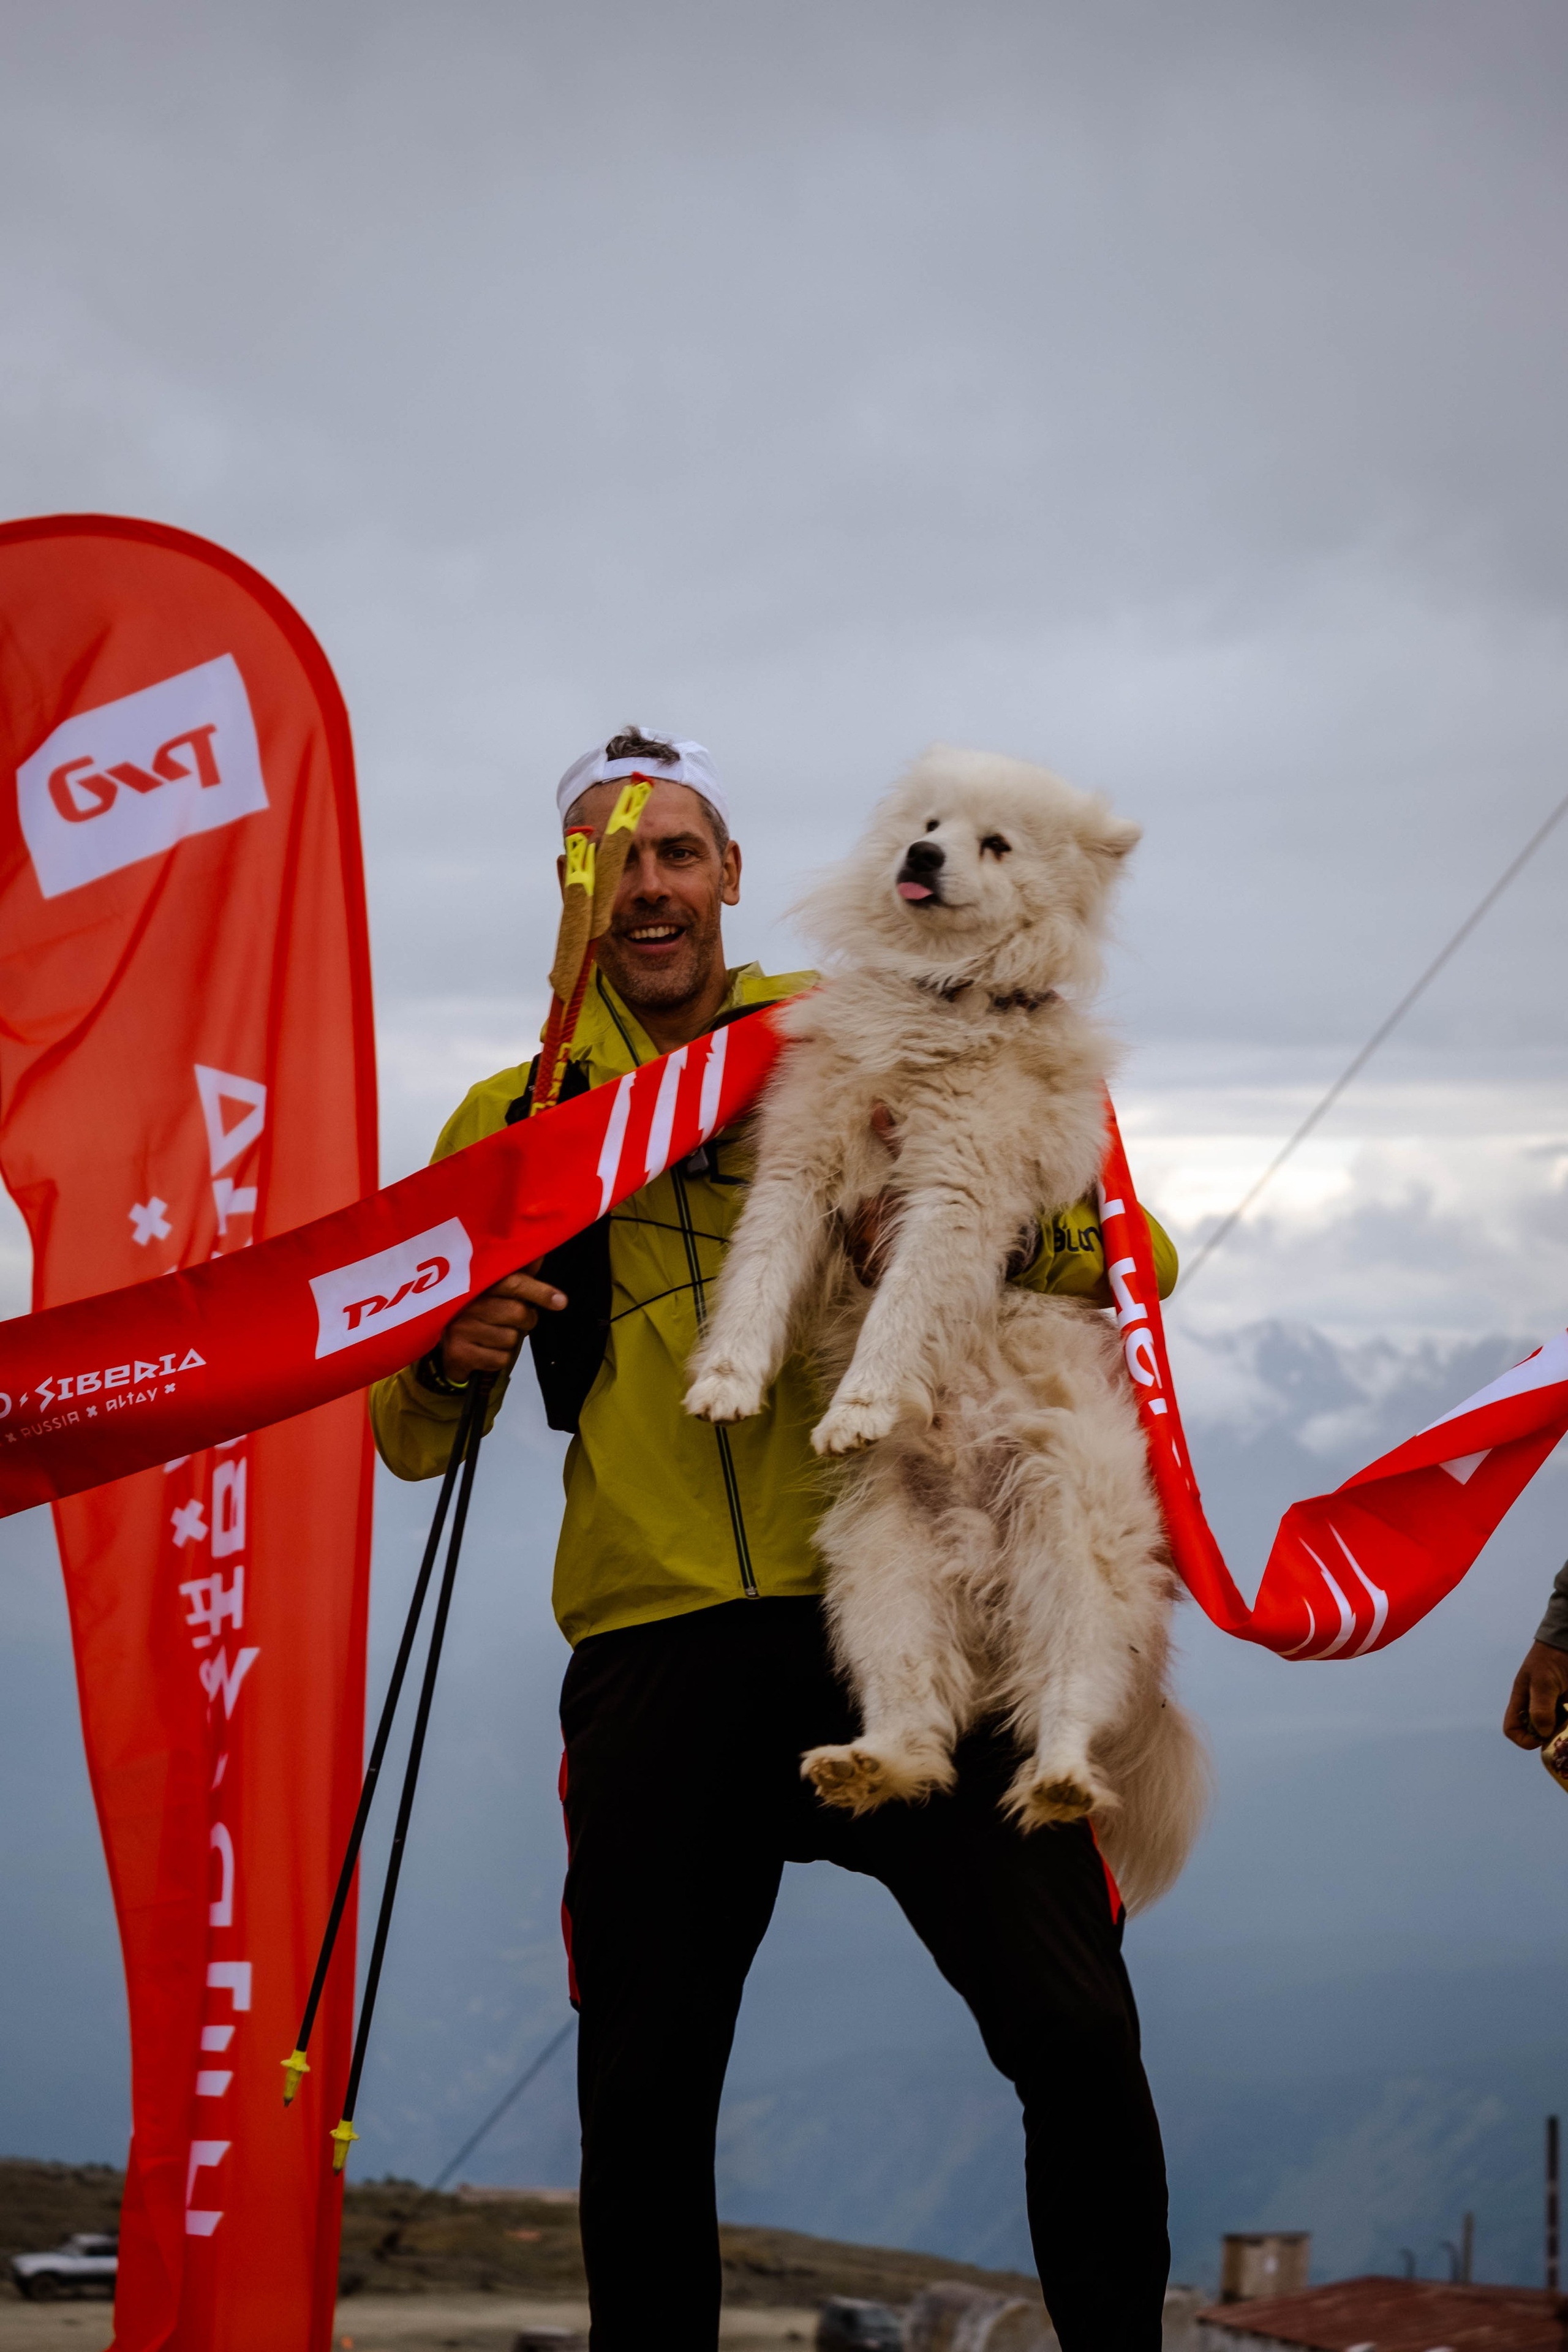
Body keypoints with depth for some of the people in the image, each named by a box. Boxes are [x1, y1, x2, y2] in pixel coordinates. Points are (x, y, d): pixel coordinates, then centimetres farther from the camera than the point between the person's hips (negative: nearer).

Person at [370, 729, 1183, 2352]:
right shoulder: (516, 1121, 15)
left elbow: (1134, 1253, 7)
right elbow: (410, 1440, 18)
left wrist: (1019, 1234, -16)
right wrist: (447, 1363, -6)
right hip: (661, 1649, 2)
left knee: (1076, 2037, -11)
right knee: (642, 2106, 3)